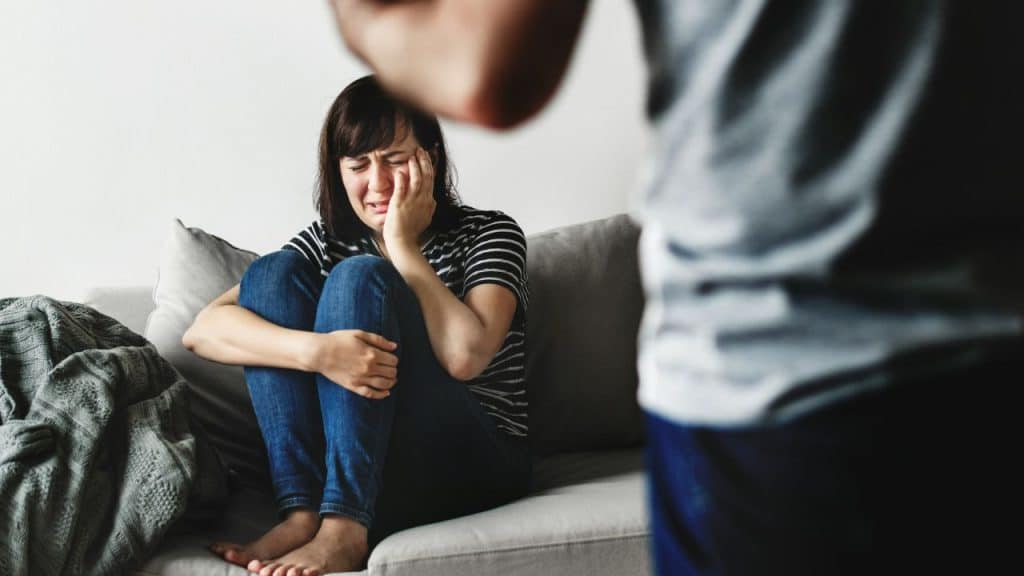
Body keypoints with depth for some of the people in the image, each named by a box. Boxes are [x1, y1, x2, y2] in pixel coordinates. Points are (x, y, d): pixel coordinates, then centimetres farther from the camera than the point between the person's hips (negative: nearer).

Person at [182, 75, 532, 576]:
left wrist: (403, 243, -12)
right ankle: (303, 512, -23)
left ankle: (342, 530, -31)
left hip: (469, 465, -3)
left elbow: (465, 356, -21)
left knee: (361, 276, -21)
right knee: (273, 271, -10)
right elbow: (202, 329, -8)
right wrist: (318, 351, -26)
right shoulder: (329, 241, 8)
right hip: (346, 461, 4)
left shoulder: (488, 234, 0)